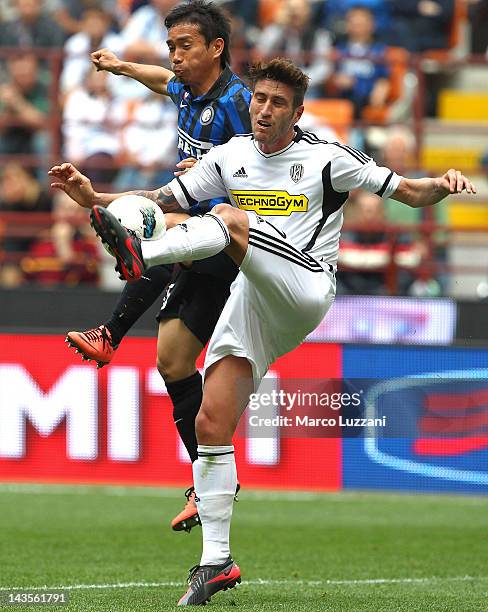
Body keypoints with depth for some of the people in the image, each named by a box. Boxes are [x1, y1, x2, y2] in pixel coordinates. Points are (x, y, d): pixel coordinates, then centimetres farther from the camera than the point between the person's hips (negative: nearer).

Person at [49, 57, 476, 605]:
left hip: (304, 289, -5)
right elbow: (164, 200, 18)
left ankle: (140, 254, -51)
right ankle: (216, 561, -2)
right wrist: (95, 198, 4)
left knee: (232, 220, -28)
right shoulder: (231, 157, 16)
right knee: (210, 423, -7)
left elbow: (411, 193, 4)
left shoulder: (327, 158, 2)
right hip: (251, 305, 5)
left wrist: (441, 184, -19)